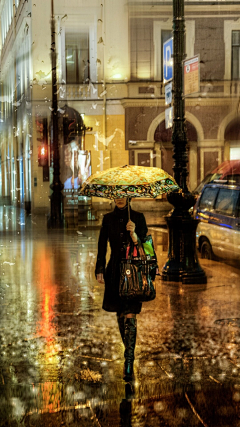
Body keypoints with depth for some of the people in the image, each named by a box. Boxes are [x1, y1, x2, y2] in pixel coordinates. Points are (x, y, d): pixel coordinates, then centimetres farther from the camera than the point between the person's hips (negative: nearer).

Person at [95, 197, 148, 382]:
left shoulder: (138, 217, 0)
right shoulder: (108, 219, 7)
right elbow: (102, 246, 9)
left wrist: (133, 233, -21)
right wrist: (100, 270, 3)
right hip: (115, 271, 3)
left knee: (130, 316, -10)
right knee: (120, 314, 11)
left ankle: (129, 363, -11)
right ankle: (129, 351, 30)